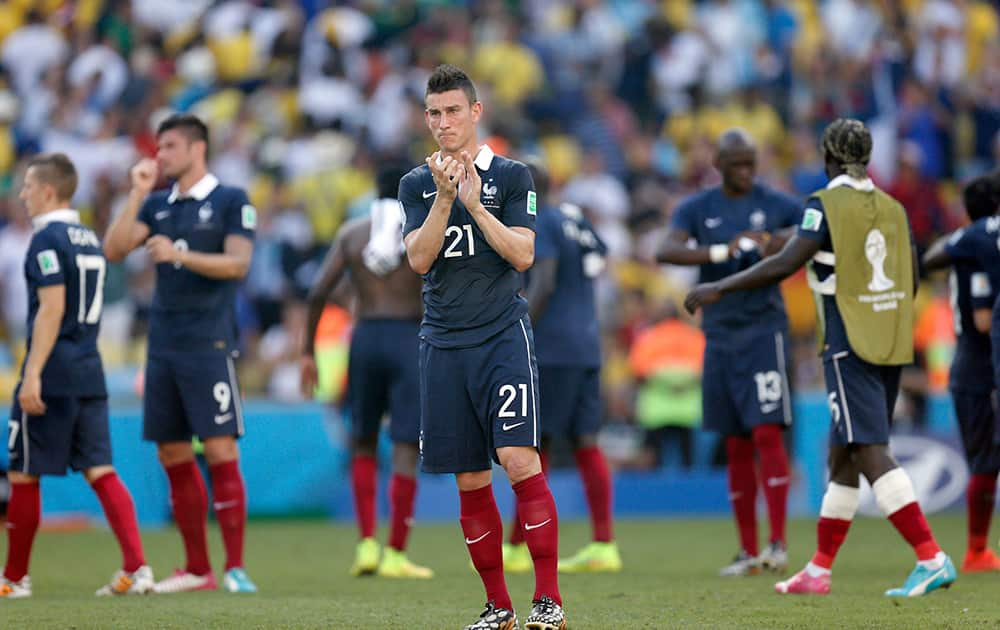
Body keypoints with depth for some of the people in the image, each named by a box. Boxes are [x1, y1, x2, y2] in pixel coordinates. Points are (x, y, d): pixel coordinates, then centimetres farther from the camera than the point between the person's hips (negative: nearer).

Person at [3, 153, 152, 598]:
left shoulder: (47, 239, -10)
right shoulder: (89, 239, 16)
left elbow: (51, 309, -18)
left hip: (52, 374, -8)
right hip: (90, 373, 8)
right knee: (100, 470, 3)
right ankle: (136, 569, -10)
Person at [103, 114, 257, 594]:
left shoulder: (230, 201, -1)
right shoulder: (157, 205, 14)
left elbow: (238, 263, -11)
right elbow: (114, 250, 4)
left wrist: (180, 254, -21)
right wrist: (137, 194, -3)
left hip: (209, 346, -6)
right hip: (163, 346, 6)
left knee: (220, 451, -10)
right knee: (173, 456, 6)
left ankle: (235, 568, -8)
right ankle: (196, 569, 13)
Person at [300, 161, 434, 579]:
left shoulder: (351, 233, 8)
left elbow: (319, 292, 0)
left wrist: (308, 352, 6)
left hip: (365, 338, 3)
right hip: (410, 339, -3)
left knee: (363, 445, 16)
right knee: (406, 448, -2)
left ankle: (367, 544, 3)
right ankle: (395, 554, -6)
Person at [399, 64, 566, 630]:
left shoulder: (511, 175, 3)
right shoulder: (417, 184, 11)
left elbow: (523, 253, -6)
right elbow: (419, 258, -2)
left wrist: (474, 204, -15)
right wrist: (444, 198, -15)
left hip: (503, 334, -3)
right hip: (444, 343, 3)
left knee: (519, 460, -17)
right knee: (471, 481, 4)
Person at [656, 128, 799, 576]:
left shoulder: (775, 205, 2)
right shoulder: (696, 210, 5)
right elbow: (667, 251, -12)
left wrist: (781, 240, -18)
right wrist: (720, 252, -28)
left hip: (764, 329, -3)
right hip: (720, 334, 3)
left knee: (767, 433, -14)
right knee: (736, 446, 6)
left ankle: (778, 543, -14)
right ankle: (748, 551, 10)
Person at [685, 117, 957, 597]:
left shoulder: (827, 204, -10)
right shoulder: (893, 208, 10)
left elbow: (787, 262, -20)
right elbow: (911, 281, 15)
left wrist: (719, 288, -15)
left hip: (850, 349, -7)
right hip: (891, 348, 7)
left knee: (870, 454, -10)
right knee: (843, 455, 14)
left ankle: (932, 560, -19)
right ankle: (818, 571, 19)